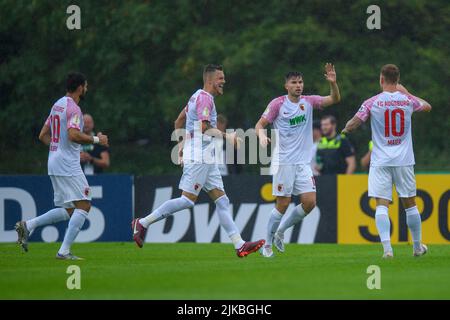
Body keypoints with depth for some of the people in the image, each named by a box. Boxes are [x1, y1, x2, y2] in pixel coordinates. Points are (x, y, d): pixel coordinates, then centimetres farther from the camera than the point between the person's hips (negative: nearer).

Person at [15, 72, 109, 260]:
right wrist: (96, 139, -14)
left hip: (54, 164, 10)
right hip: (68, 165, -10)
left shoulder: (57, 105, 17)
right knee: (83, 205, -8)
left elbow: (43, 135, 21)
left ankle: (27, 225, 4)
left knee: (68, 210, 13)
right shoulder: (73, 108, -12)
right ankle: (64, 251, -14)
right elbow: (73, 135, -26)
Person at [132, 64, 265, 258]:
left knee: (222, 200, 2)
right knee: (188, 200, -12)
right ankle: (143, 223, -4)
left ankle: (239, 245, -4)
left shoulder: (199, 96, 20)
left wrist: (181, 145, 29)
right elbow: (204, 127, -23)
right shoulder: (205, 97, -11)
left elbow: (179, 121, 27)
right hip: (197, 157, -11)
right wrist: (226, 136, -19)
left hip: (206, 158, 11)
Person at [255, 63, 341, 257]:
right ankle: (268, 243, 8)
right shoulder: (277, 104, -3)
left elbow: (334, 99, 2)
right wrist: (261, 134, -24)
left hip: (303, 162, 4)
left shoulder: (308, 102, 8)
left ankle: (280, 231, 14)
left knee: (310, 202, -5)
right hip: (283, 161, -4)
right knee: (283, 203, -6)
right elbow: (260, 125, -2)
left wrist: (333, 83, -17)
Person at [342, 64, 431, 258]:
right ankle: (417, 246, 24)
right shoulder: (408, 100, 1)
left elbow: (352, 126, -8)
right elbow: (427, 107, 24)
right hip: (404, 161, 2)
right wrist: (406, 92, 33)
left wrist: (345, 130, 16)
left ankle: (387, 247, -21)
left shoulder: (372, 103, -7)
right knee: (410, 204, 14)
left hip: (380, 162, -2)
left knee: (382, 205, -5)